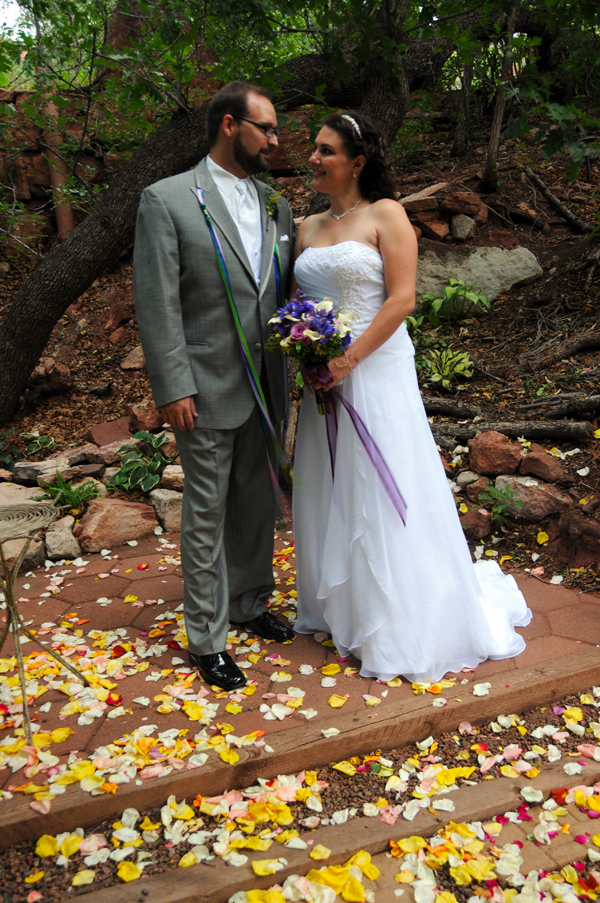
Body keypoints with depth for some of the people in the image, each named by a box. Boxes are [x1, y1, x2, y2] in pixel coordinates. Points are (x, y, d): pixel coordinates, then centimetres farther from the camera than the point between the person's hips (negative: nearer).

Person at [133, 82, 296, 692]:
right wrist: (173, 389, -15)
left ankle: (249, 604, 38)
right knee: (207, 515, 5)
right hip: (208, 390, -5)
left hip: (266, 388, 6)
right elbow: (157, 304, -11)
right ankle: (206, 638, 22)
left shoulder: (276, 207, 10)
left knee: (258, 503, 17)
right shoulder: (167, 201, -7)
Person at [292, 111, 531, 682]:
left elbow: (401, 299, -12)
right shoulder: (308, 228, 13)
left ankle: (403, 629, 16)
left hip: (376, 371, -6)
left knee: (383, 495, -1)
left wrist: (349, 359, -18)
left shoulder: (386, 215, -4)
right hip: (324, 377, 6)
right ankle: (339, 608, 30)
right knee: (328, 495, 12)